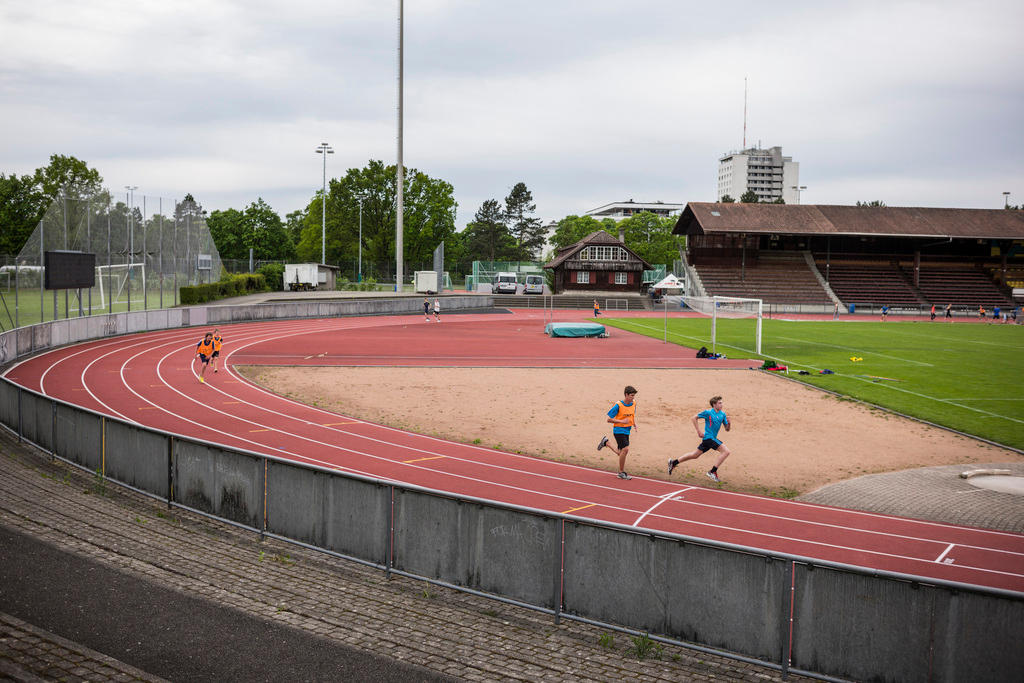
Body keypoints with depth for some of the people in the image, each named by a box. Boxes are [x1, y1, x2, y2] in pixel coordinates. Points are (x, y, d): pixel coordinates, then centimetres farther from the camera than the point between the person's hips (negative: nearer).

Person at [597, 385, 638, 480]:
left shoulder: (634, 403, 1)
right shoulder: (618, 405, -17)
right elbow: (609, 419, -13)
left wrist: (635, 424, 1)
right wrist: (622, 421, -24)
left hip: (627, 430, 7)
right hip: (619, 430, -7)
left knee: (621, 453, 11)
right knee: (625, 449, -20)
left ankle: (606, 443, 35)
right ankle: (621, 472, -5)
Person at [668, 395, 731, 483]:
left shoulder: (722, 414, 7)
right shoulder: (708, 412, -12)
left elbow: (727, 429, 12)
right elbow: (694, 418, -4)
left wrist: (729, 423, -11)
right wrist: (699, 432, -9)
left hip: (712, 438, 8)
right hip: (708, 437, -8)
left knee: (695, 455, 17)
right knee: (726, 451, -18)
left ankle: (673, 462, 26)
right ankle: (712, 472, -16)